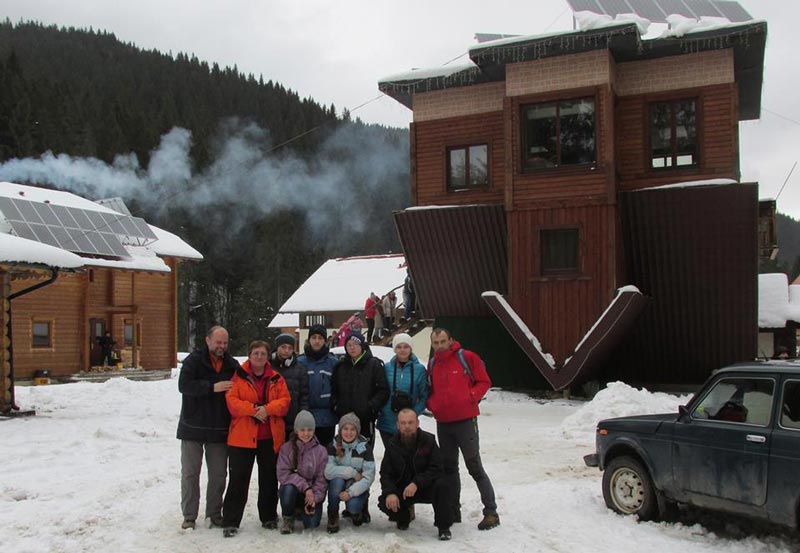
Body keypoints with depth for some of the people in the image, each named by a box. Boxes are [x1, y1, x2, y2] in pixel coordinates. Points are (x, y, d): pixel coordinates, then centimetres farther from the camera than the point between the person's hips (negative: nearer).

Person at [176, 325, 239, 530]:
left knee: (218, 474, 9)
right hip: (193, 428, -3)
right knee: (190, 473, 4)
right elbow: (184, 385, -18)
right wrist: (213, 387, -25)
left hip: (219, 429, 3)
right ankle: (189, 516, 15)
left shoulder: (232, 365, 7)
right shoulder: (194, 360, -6)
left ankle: (214, 514, 22)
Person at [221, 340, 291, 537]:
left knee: (269, 479, 13)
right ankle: (230, 521, 7)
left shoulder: (276, 379, 7)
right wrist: (253, 409, -22)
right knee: (238, 479, 0)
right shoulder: (238, 376, -1)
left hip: (270, 437, 3)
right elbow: (231, 401, -11)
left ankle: (269, 517, 27)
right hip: (242, 437, -3)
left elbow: (285, 401, -1)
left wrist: (267, 409, -19)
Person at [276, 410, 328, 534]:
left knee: (312, 523, -22)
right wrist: (304, 486, -22)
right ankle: (288, 519, -5)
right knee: (289, 488, -35)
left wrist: (314, 498, -17)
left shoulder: (321, 451, 0)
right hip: (293, 490, -1)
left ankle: (303, 511, 16)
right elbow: (282, 474, -13)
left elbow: (322, 479, -3)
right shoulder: (286, 448, -3)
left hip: (313, 493, 1)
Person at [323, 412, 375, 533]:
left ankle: (354, 511, 8)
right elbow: (327, 471, -22)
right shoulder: (333, 446, -8)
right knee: (337, 478, -31)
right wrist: (352, 472, -26)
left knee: (353, 505, -30)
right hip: (337, 487, 1)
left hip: (357, 487, -1)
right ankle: (332, 515, -12)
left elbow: (368, 477, -17)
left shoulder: (365, 448, -10)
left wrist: (350, 492, -29)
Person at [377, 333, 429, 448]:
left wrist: (414, 413, -12)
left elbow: (424, 396, -1)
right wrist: (381, 410, -4)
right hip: (387, 422, 2)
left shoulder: (419, 369, -2)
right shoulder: (387, 368, 2)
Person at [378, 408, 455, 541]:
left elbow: (436, 469, -17)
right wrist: (390, 492, -24)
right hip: (401, 489, 2)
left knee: (443, 485, -32)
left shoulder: (429, 440, -10)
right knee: (384, 502, -25)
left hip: (426, 487, -2)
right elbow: (385, 473, -4)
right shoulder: (393, 444, -2)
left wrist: (416, 483, -32)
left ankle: (444, 527, -13)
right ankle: (403, 516, 13)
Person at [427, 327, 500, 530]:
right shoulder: (432, 365, 10)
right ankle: (453, 511, 24)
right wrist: (432, 404, 1)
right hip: (442, 423, 6)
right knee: (449, 468, 13)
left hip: (465, 420, -6)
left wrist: (470, 397, -16)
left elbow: (484, 382, -3)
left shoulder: (466, 357, -5)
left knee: (475, 467, -4)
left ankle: (491, 512, 3)